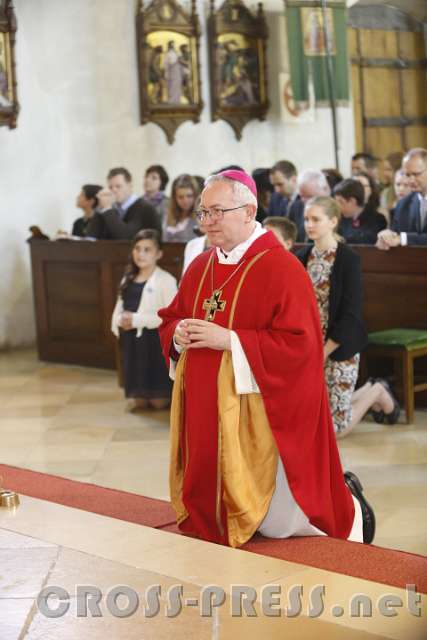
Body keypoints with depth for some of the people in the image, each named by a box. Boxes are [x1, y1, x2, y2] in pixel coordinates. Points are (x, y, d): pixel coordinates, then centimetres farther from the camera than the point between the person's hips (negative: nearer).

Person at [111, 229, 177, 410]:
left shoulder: (165, 280, -10)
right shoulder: (128, 279, 13)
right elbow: (119, 308, 15)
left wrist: (138, 319, -21)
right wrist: (120, 320, -10)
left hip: (155, 341, -6)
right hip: (131, 342, 6)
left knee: (159, 402, 2)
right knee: (140, 403, 12)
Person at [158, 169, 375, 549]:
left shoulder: (281, 269, -15)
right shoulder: (199, 268, 8)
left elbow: (299, 345, -21)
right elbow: (170, 321, 17)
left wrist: (228, 340, -23)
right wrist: (179, 333, -7)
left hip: (259, 419, -7)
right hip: (208, 416, 7)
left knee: (276, 524, 2)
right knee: (216, 510, 13)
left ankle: (349, 506, 31)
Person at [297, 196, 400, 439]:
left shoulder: (349, 259, -13)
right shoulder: (303, 256, 3)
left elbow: (351, 313, -15)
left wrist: (324, 352, -15)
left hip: (338, 348, -5)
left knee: (335, 426, -2)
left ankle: (376, 392, 25)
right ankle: (368, 393, 30)